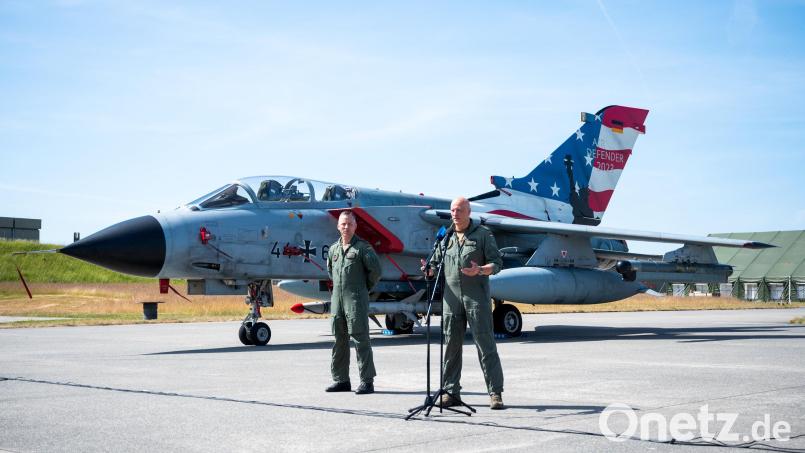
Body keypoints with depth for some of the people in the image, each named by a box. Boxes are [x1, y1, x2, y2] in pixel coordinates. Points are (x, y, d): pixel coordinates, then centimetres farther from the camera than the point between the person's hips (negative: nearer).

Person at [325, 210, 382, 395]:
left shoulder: (363, 247, -5)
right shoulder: (333, 249, 14)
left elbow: (375, 270, -7)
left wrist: (365, 287, 2)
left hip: (356, 298, -6)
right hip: (337, 299, 7)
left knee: (360, 338, -7)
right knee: (339, 339, 10)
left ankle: (367, 381, -4)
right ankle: (341, 379, 19)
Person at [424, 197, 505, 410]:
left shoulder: (483, 234, 3)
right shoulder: (445, 236, 15)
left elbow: (496, 263, 0)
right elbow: (437, 263, 18)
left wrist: (480, 270, -20)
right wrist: (429, 269, -5)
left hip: (476, 298, -4)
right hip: (451, 297, 4)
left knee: (485, 344, -4)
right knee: (451, 346, 5)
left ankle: (495, 393, -1)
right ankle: (451, 392, 13)